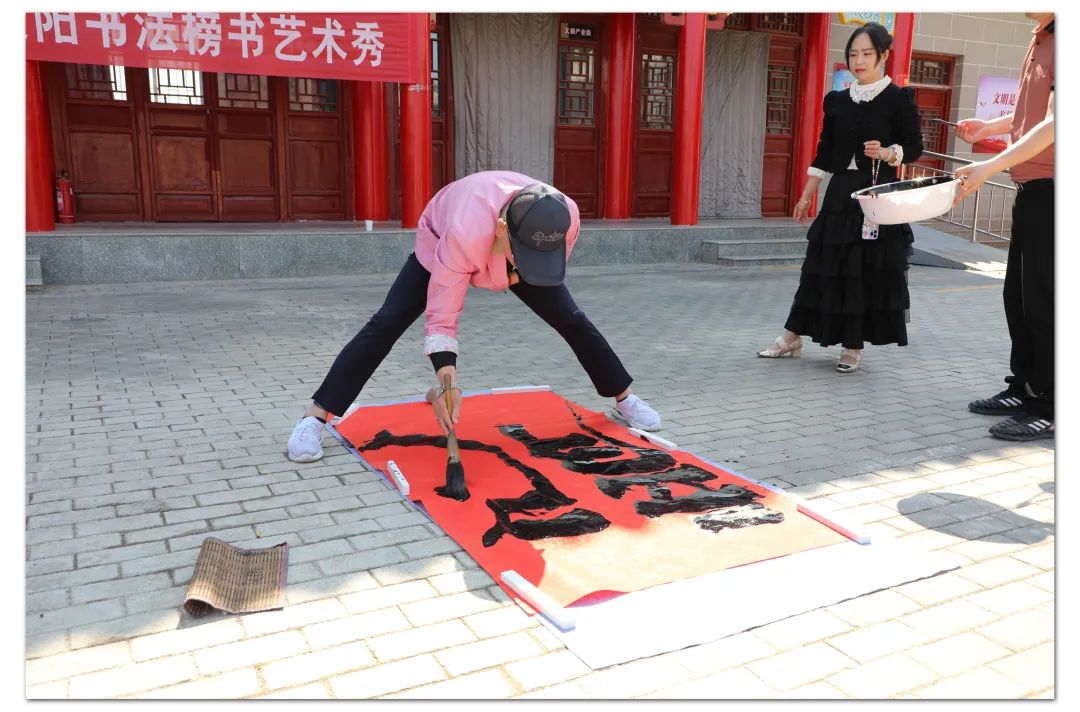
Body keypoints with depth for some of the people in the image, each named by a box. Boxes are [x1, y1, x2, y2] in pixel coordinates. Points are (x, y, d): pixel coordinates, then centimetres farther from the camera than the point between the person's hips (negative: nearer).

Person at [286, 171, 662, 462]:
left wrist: (521, 271, -21)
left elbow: (548, 261, -9)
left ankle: (624, 399, 19)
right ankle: (314, 418, -10)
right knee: (386, 324, -16)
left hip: (505, 256, 4)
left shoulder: (566, 217, -37)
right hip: (440, 243, -3)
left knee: (573, 321, -1)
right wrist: (446, 380, -48)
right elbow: (441, 313, -41)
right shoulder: (464, 233, -48)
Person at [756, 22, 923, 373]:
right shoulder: (837, 100, 8)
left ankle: (853, 347, 11)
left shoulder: (899, 99, -3)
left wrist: (888, 153, -21)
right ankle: (791, 338, 12)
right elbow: (825, 152, 11)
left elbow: (915, 147, -1)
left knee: (869, 271, 0)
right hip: (840, 193, 3)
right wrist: (806, 196, 8)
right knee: (824, 267, 6)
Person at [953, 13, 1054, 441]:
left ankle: (1049, 409, 5)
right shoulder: (1040, 38, 14)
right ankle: (1023, 388, 26)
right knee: (1017, 295, 14)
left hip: (1052, 189, -9)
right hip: (1032, 189, 9)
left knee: (1042, 300, -5)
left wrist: (991, 168, -24)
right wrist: (988, 128, 11)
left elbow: (1054, 123, -21)